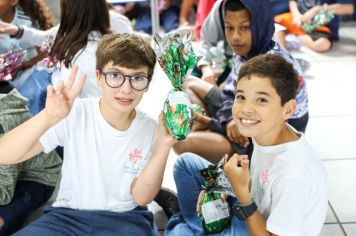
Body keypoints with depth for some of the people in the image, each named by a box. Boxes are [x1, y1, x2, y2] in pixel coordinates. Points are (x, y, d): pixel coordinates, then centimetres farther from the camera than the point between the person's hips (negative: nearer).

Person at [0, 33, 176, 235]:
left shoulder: (150, 130, -6)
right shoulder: (75, 114, -13)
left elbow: (141, 197, -6)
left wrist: (163, 147, -20)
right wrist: (49, 117, -39)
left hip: (125, 218, 1)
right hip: (69, 214, -1)